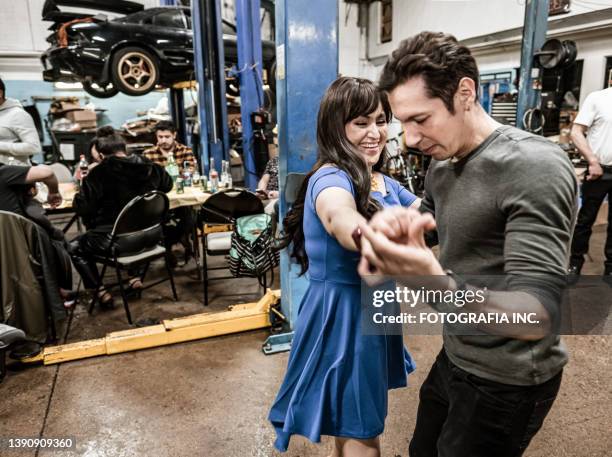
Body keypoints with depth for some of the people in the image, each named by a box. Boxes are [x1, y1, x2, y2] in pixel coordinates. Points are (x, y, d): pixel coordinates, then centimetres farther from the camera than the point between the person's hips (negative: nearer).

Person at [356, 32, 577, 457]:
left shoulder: (534, 166, -25)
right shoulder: (441, 168, 1)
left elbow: (538, 316, -31)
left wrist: (440, 286, -50)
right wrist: (385, 235, -18)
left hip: (506, 381, -7)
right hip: (456, 357, 8)